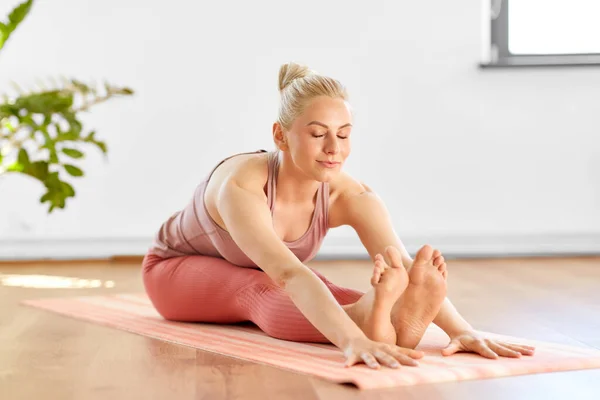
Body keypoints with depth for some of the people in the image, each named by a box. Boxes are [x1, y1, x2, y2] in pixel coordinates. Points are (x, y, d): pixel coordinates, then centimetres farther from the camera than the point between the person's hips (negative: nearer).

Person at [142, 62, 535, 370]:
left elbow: (404, 265, -41)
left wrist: (462, 330, -58)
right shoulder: (241, 186, -43)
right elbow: (287, 274, -59)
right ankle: (367, 322, -66)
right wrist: (353, 341, -74)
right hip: (179, 269, -5)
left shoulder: (349, 195, -27)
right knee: (255, 290, -39)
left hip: (265, 277, 5)